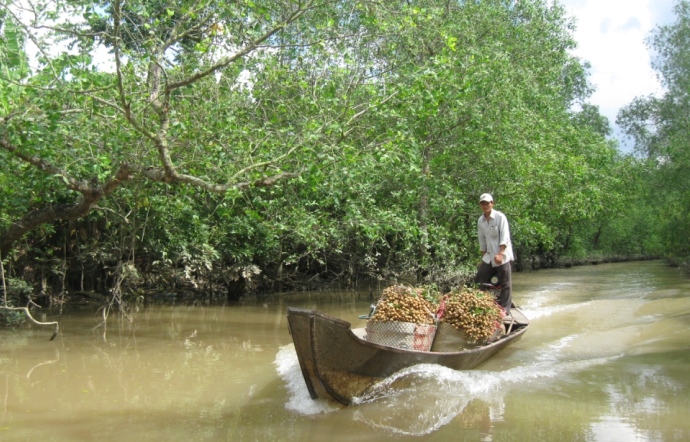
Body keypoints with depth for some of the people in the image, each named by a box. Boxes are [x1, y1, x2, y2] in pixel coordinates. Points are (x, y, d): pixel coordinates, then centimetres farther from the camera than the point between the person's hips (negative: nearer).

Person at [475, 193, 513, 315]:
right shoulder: (480, 221, 8)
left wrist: (500, 254, -26)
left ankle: (505, 309, -1)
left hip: (502, 255, -6)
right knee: (479, 280, 5)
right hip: (489, 256, 6)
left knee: (505, 283, -4)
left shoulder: (500, 217, -8)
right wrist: (483, 258, 13)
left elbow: (504, 238, -15)